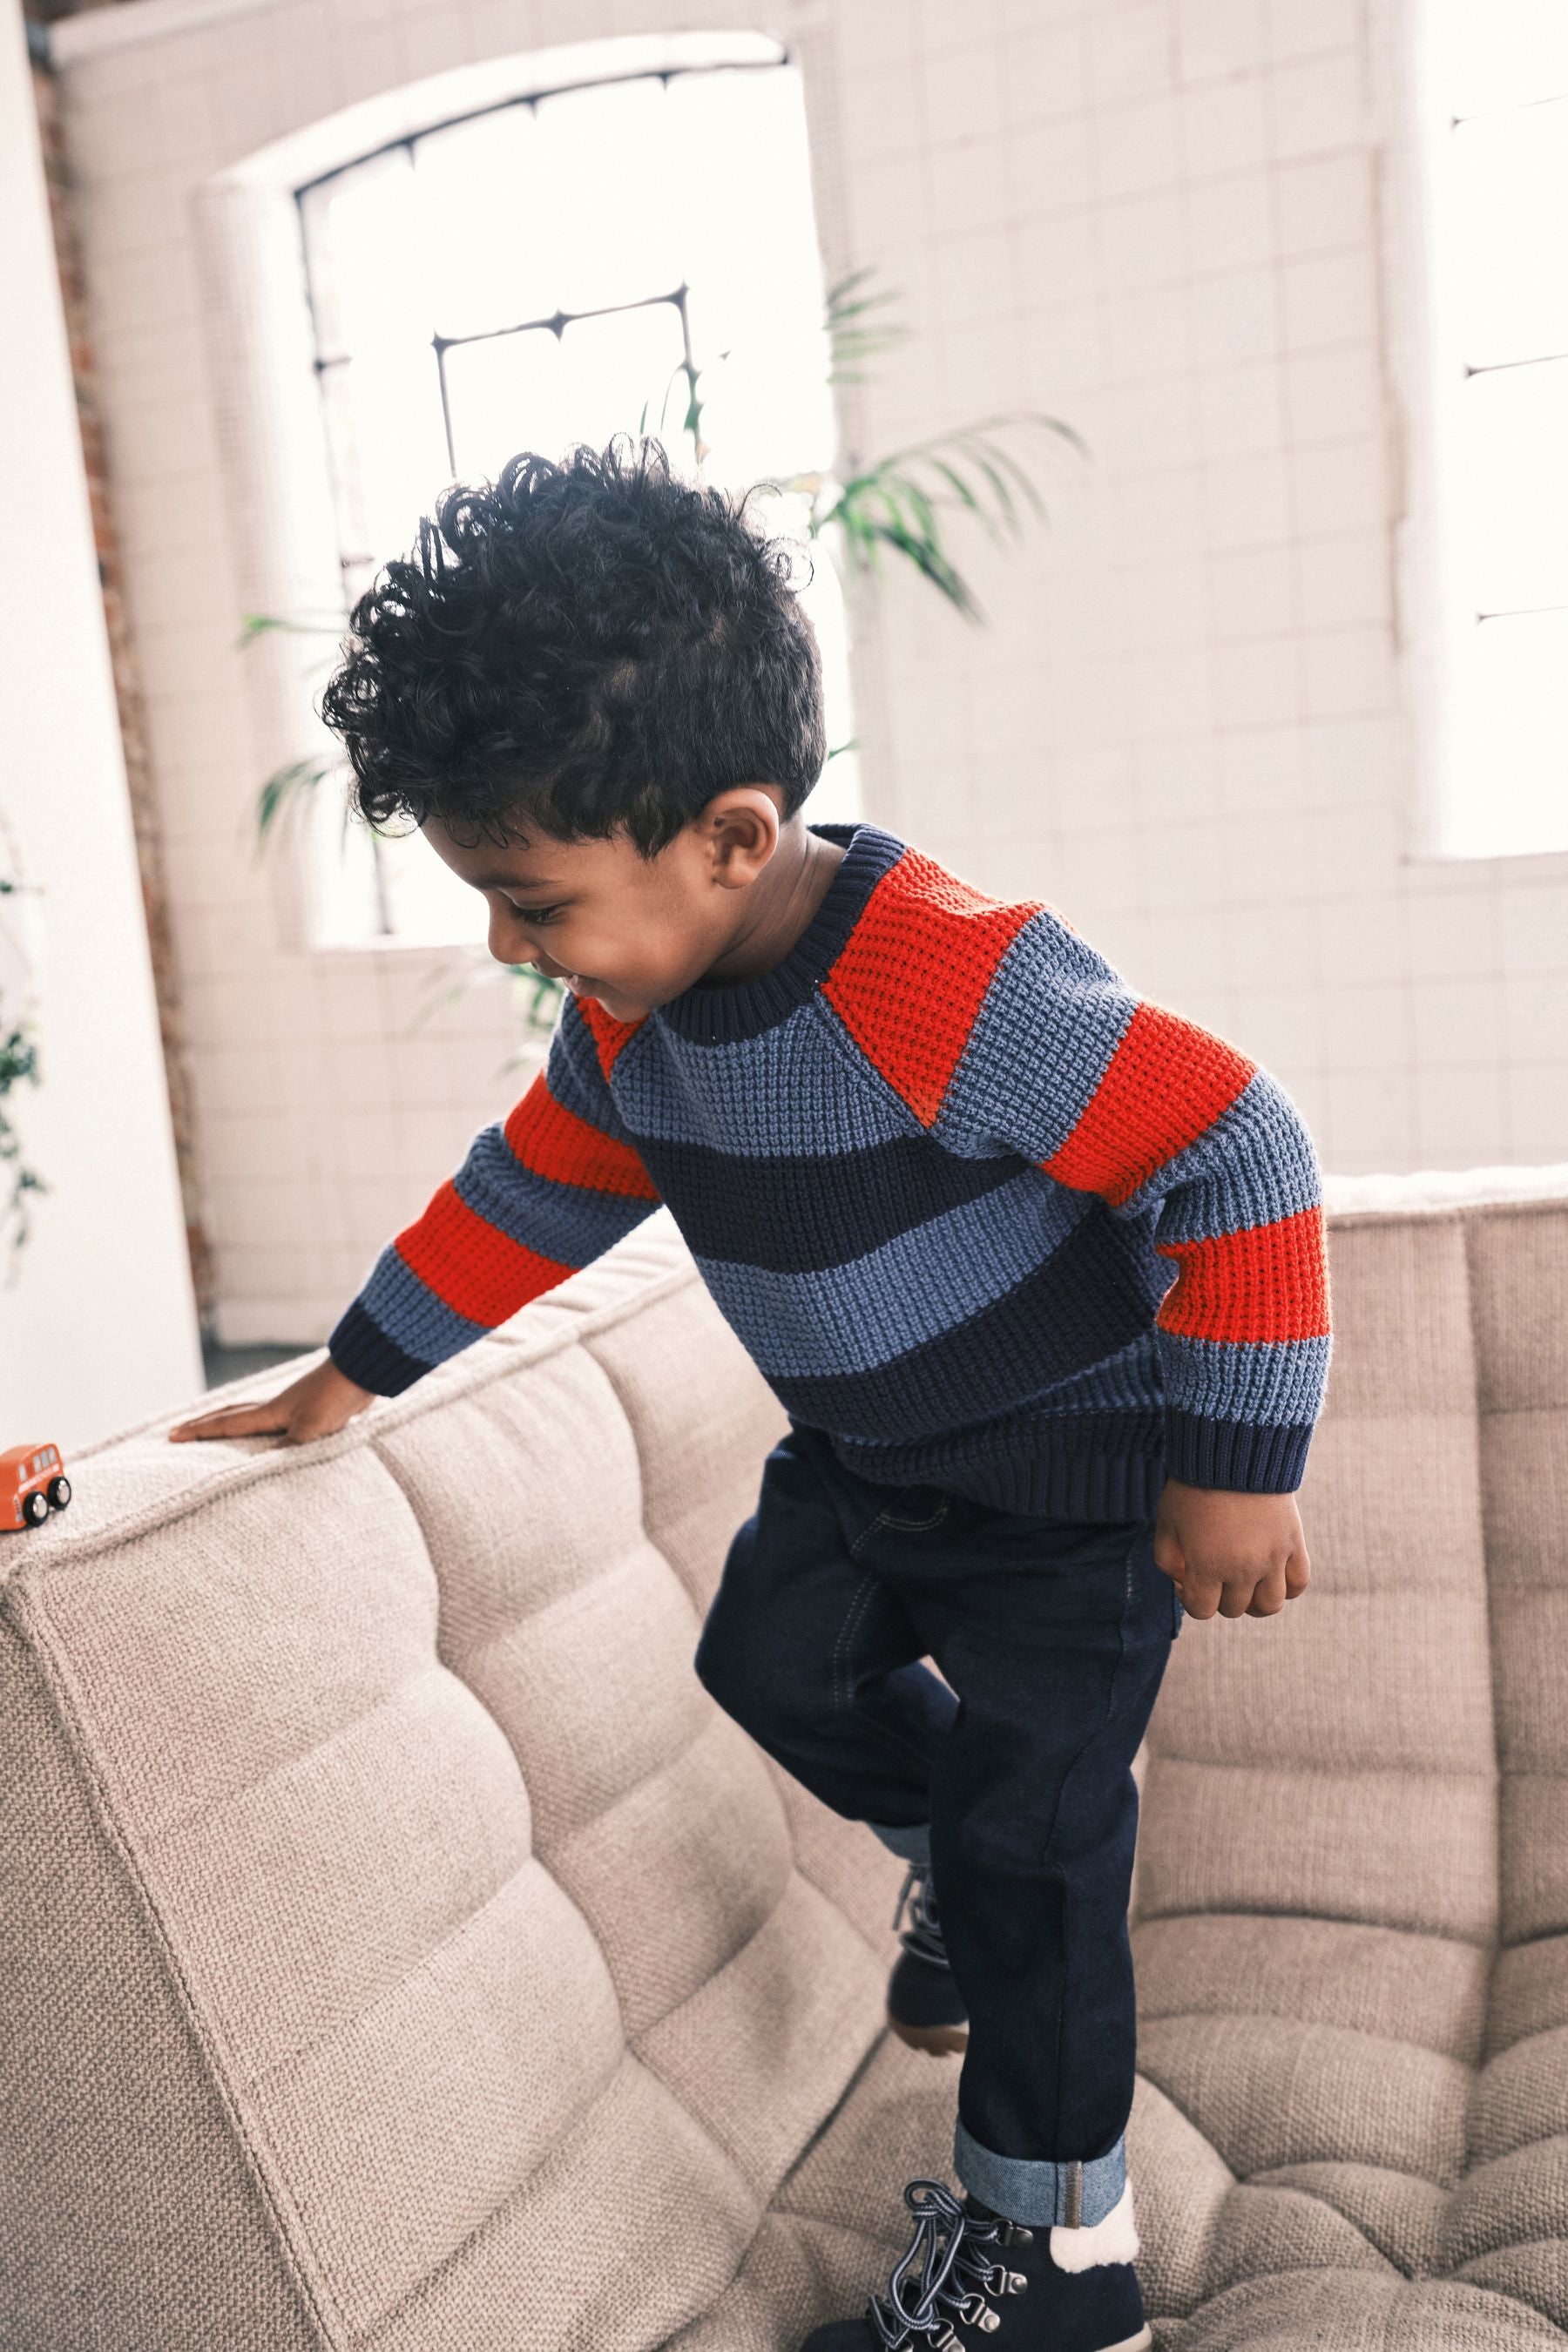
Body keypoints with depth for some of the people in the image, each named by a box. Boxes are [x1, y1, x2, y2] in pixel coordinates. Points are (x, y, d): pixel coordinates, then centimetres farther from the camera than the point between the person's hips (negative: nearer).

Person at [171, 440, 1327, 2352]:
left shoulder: (954, 984, -35)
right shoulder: (630, 1011, -9)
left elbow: (1238, 1156, -31)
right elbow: (533, 1190, 7)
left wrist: (1234, 1468, -24)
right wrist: (353, 1375, 11)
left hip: (1078, 1470, -7)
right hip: (860, 1458, 8)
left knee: (1029, 1832, 0)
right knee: (773, 1661, 15)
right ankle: (961, 1858, 42)